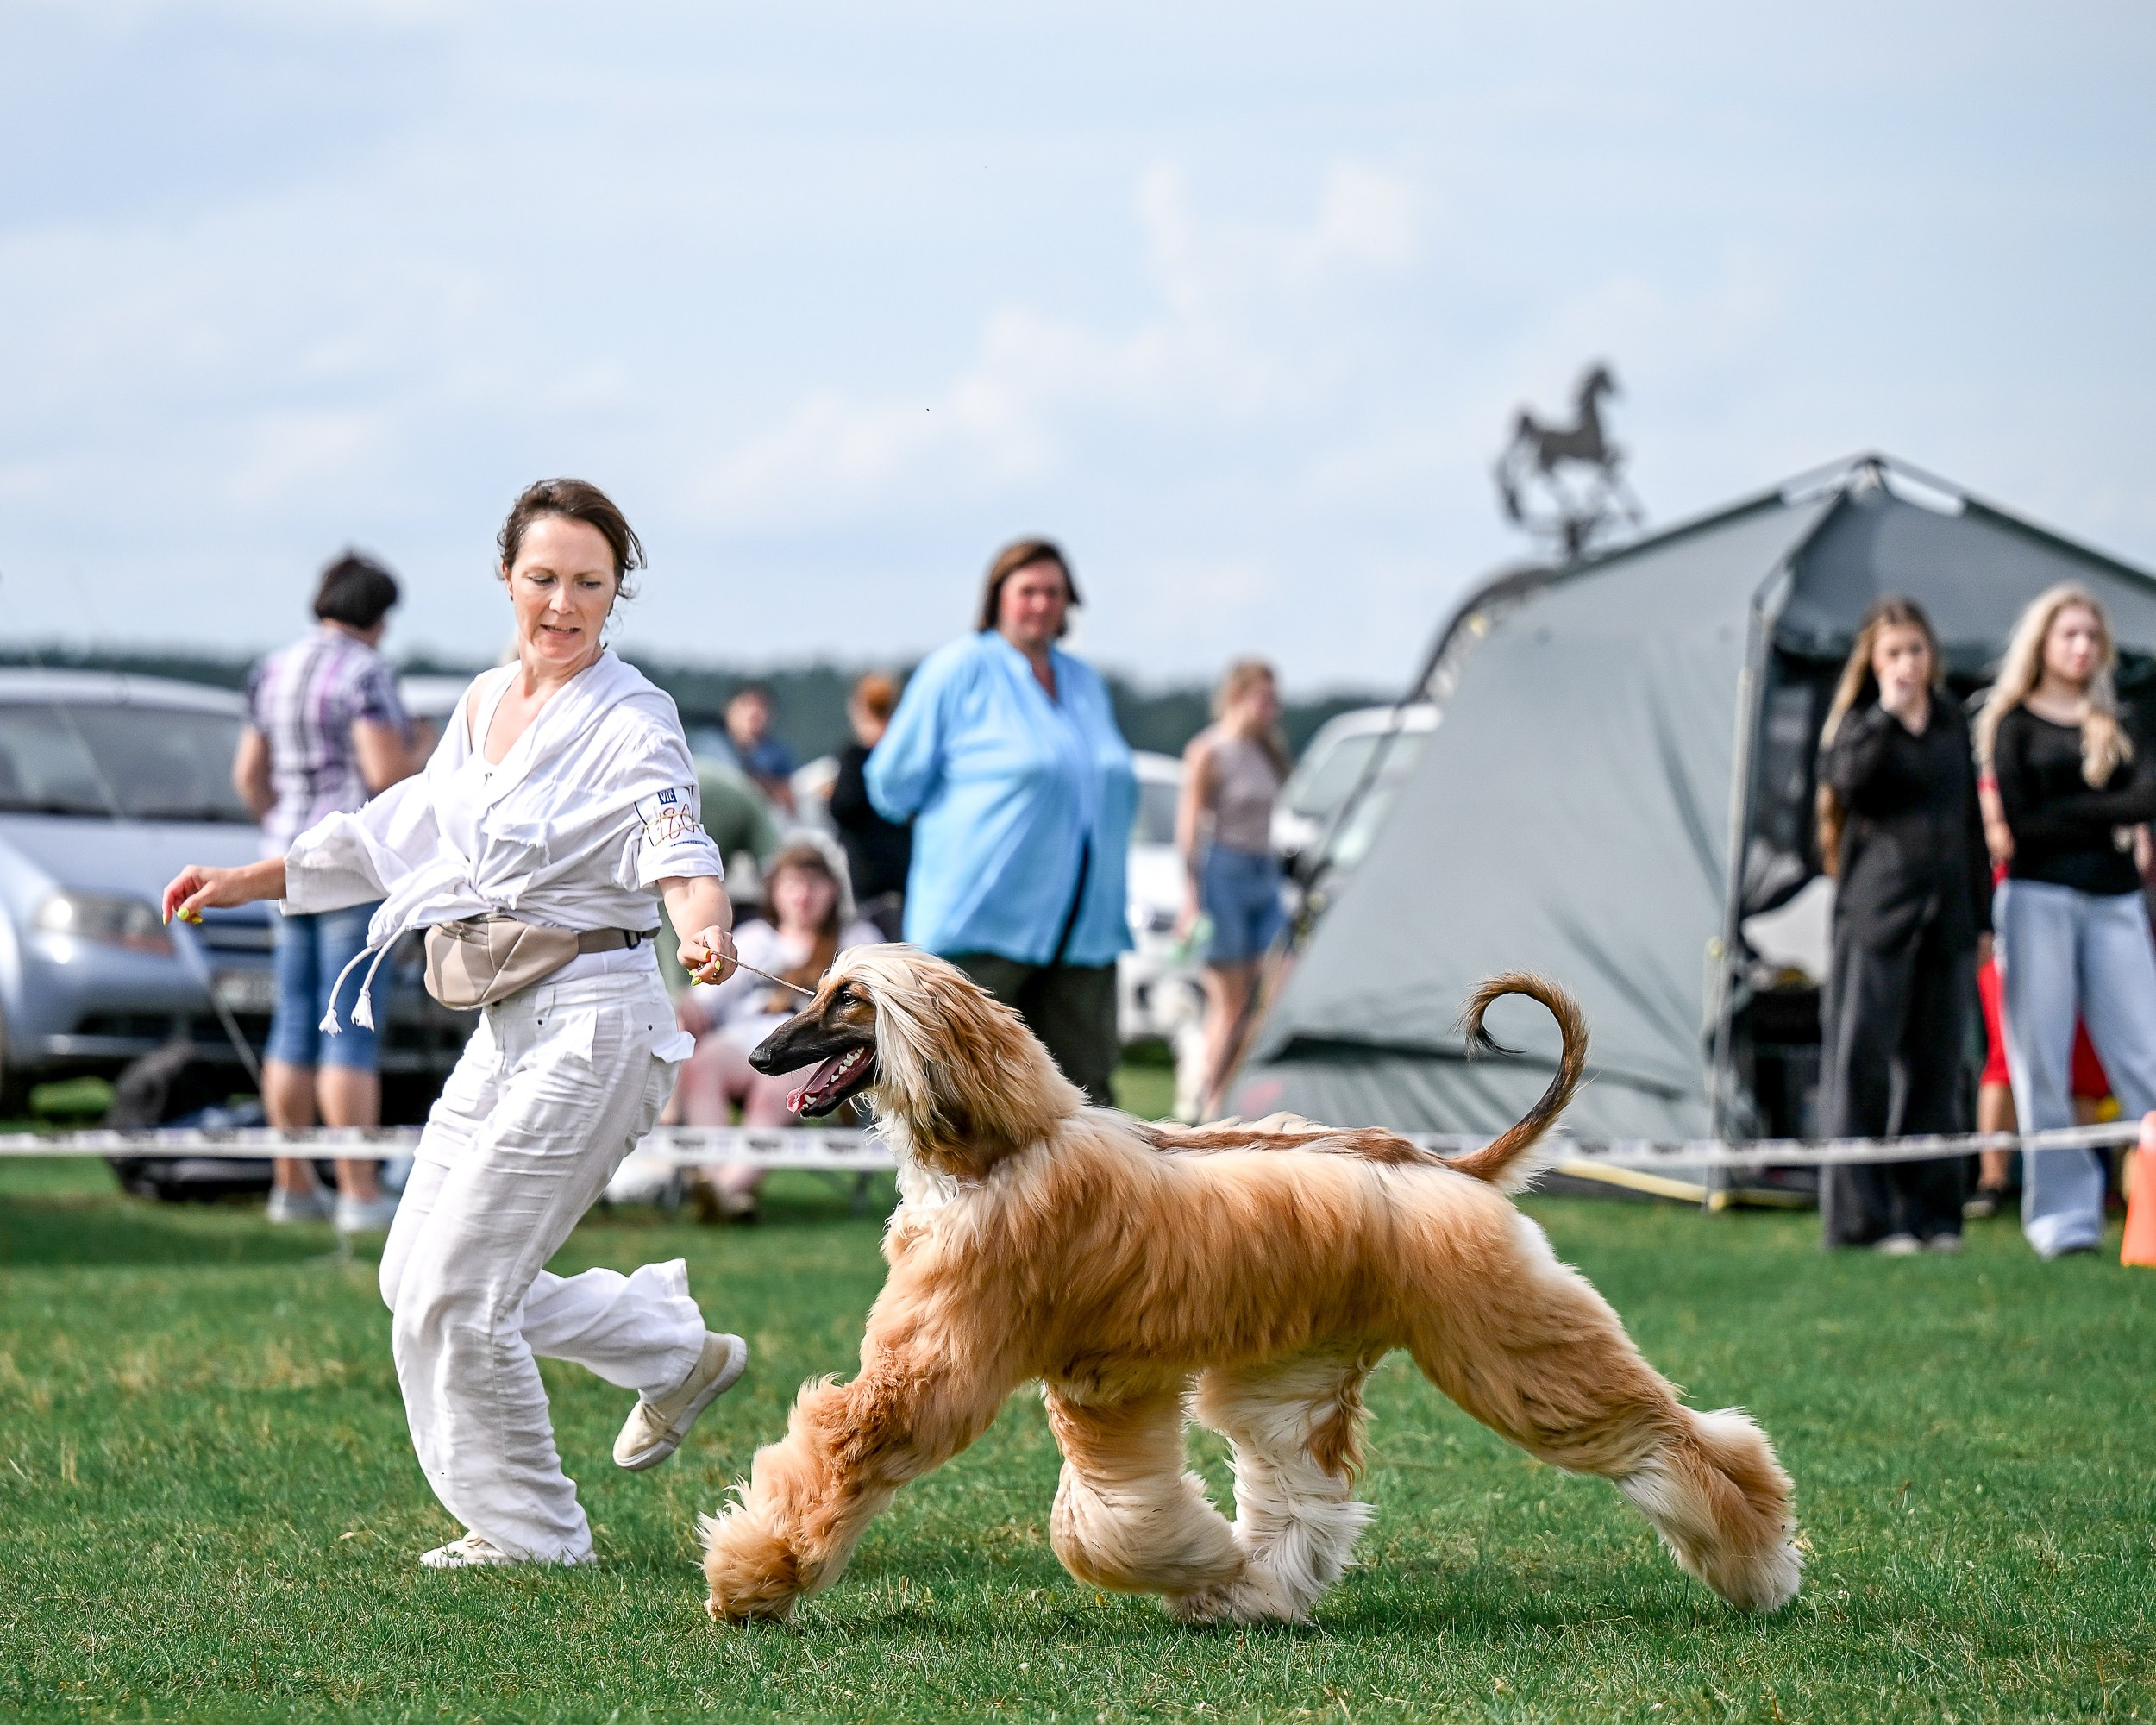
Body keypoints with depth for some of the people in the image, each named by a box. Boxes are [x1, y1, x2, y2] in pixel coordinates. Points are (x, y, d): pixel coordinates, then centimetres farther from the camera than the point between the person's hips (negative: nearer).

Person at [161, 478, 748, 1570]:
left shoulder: (629, 722, -11)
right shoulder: (484, 704, 11)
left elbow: (676, 849, -26)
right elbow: (399, 832, 24)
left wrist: (705, 925, -48)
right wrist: (247, 881, 26)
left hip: (588, 1027, -8)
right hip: (506, 1030, 8)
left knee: (453, 1293, -8)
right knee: (419, 1280, 12)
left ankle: (529, 1530, 11)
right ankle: (673, 1348, 28)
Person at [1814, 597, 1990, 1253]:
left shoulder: (1951, 721, 15)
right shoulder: (1859, 722, 2)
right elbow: (1847, 780, -21)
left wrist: (1981, 913, 16)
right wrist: (1887, 714, -19)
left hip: (1947, 912, 5)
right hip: (1878, 910, -5)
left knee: (1936, 1069, 6)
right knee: (1863, 1064, -5)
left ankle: (1931, 1212, 11)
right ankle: (1863, 1216, -2)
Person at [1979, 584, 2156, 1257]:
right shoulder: (2016, 723, 6)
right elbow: (2020, 824, -6)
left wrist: (2071, 813, -14)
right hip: (2040, 897, -3)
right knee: (2043, 1060, -4)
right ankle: (2063, 1213, 0)